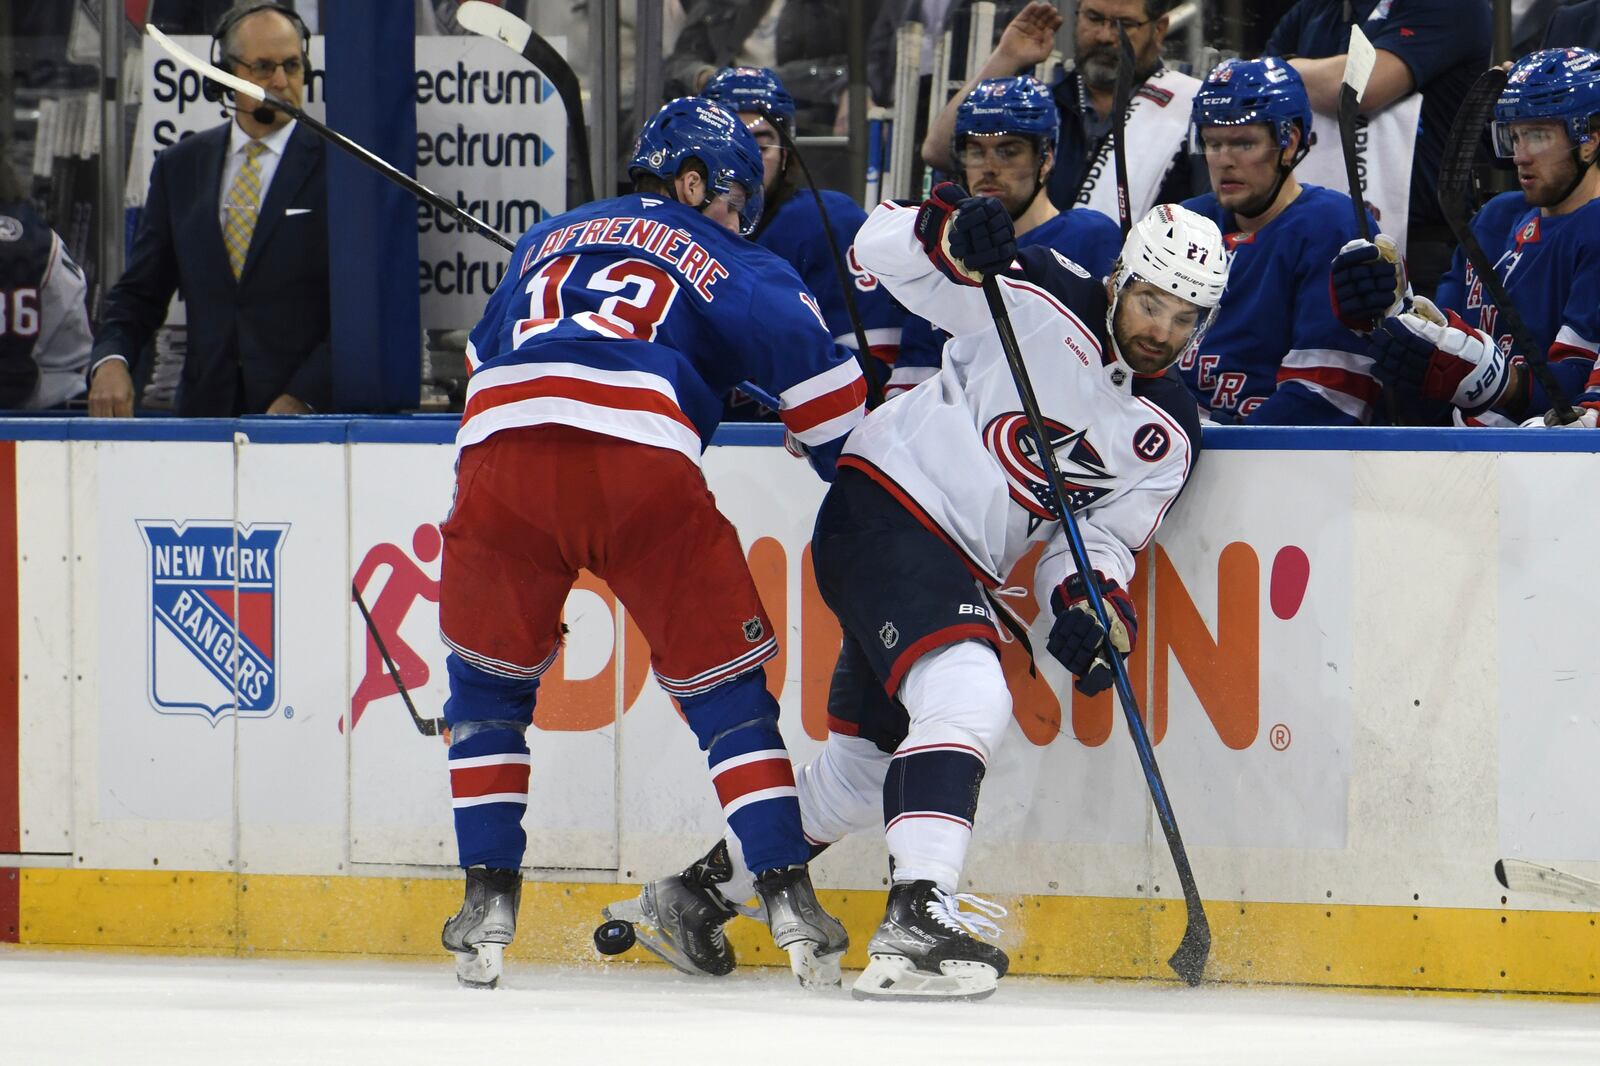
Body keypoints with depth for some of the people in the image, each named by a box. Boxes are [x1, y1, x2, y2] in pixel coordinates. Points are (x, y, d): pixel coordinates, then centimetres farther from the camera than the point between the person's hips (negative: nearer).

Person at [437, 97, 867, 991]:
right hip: (643, 463, -2)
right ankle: (789, 898, 2)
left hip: (500, 448, 3)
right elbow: (825, 392, 11)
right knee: (725, 682, 10)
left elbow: (485, 357, 40)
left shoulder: (547, 241, 34)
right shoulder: (739, 270, 22)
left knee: (490, 679, 22)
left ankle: (489, 901, 13)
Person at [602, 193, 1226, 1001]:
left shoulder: (1169, 436, 5)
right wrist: (950, 233, -34)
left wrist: (1090, 604, -15)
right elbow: (883, 247, -12)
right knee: (969, 699, -29)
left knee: (865, 767, 19)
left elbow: (1103, 536, 7)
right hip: (885, 509, -8)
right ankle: (918, 919, -37)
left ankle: (699, 892, 37)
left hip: (958, 565, 8)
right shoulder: (1037, 300, -12)